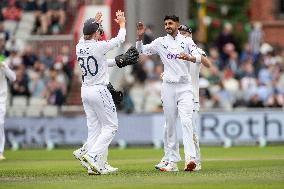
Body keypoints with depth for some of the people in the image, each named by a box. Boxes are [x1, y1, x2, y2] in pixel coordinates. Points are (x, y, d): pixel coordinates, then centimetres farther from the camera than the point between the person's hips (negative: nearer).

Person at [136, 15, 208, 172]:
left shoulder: (187, 41, 4)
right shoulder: (160, 42, 9)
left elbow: (199, 58, -7)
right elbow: (141, 50, 15)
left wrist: (189, 58, -28)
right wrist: (140, 37, -3)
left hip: (184, 87, -2)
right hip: (168, 87, 2)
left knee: (186, 121, -16)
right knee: (170, 123, 4)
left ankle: (190, 158, -25)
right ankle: (171, 160, 9)